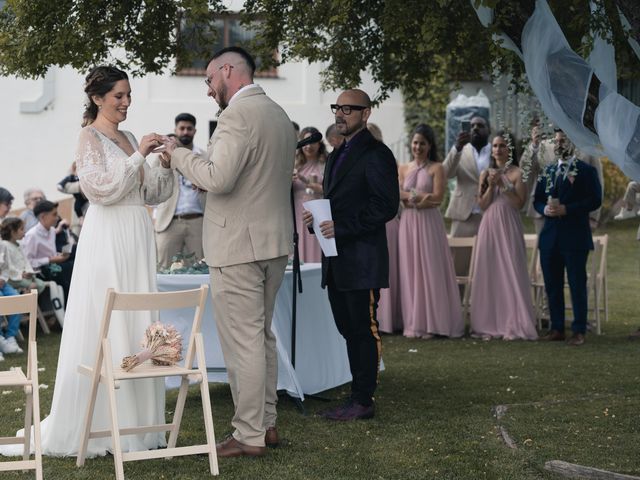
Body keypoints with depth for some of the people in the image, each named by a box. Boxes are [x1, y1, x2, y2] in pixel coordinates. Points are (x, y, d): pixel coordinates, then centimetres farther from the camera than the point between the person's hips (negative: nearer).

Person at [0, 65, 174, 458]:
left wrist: (165, 165, 0)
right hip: (108, 238, -8)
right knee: (104, 327, -6)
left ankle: (133, 420, 13)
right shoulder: (91, 137, -5)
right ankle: (98, 424, 0)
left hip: (137, 238, 8)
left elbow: (150, 194, 16)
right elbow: (100, 189, -16)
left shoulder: (128, 138, 16)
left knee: (137, 328, 7)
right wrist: (138, 157, -18)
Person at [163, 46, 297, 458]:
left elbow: (218, 178, -23)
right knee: (262, 336, 17)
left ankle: (249, 437, 1)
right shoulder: (280, 115, 15)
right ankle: (266, 423, 24)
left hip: (239, 245, -10)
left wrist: (179, 154, -9)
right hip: (275, 241, 10)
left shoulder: (238, 114, -16)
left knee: (243, 342, -4)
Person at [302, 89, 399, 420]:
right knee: (349, 329, 11)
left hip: (362, 260, -9)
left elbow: (387, 205, -16)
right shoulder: (337, 156, 21)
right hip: (337, 261, 9)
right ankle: (357, 396, 18)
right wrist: (319, 218, 7)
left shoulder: (375, 154, -8)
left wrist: (343, 226, -19)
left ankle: (363, 401, 0)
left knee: (364, 329, -5)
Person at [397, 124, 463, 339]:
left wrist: (412, 196, -8)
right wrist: (423, 196, -11)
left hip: (429, 223, -4)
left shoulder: (437, 168, 0)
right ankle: (414, 323, 7)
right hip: (408, 223, 4)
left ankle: (432, 323, 1)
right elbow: (401, 196, 3)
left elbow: (437, 198, -9)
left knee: (430, 269, -3)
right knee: (411, 270, 4)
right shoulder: (403, 168, 12)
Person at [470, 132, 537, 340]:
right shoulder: (486, 173, 12)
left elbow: (519, 203, -8)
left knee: (511, 273, -6)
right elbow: (482, 204, 5)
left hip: (509, 227, -4)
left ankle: (513, 325, -2)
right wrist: (491, 186, -8)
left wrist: (503, 185, -13)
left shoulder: (517, 173, 1)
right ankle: (490, 325, 6)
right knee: (488, 273, 2)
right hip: (489, 226, 4)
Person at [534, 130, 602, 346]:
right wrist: (545, 209, -7)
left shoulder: (586, 171, -1)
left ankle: (579, 332, 1)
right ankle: (557, 329, 14)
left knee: (577, 285, -4)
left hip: (575, 237, -5)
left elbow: (595, 200, -9)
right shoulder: (547, 172, 16)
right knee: (552, 285, 7)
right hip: (550, 237, 5)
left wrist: (567, 209, -17)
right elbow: (537, 200, 16)